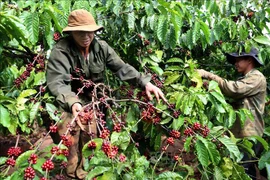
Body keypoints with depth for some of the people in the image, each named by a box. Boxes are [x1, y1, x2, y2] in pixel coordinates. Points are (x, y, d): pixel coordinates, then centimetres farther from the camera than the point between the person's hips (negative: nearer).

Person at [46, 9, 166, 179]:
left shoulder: (101, 47, -8)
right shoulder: (61, 50, -23)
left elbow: (122, 67, -10)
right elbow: (57, 82, -32)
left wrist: (145, 82, -24)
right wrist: (72, 102, -51)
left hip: (92, 100, 5)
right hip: (68, 103, -5)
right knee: (70, 142, 0)